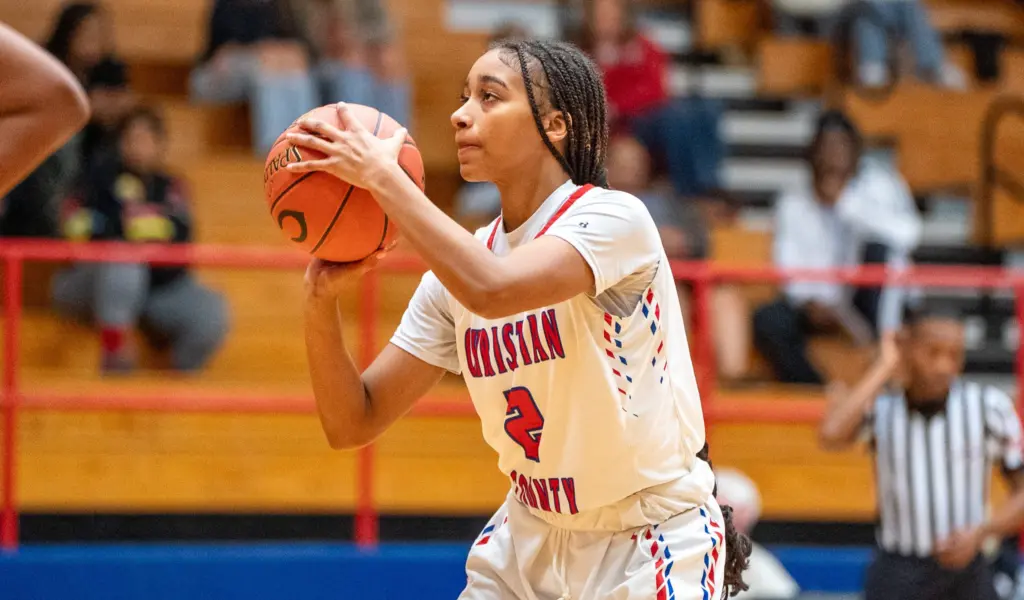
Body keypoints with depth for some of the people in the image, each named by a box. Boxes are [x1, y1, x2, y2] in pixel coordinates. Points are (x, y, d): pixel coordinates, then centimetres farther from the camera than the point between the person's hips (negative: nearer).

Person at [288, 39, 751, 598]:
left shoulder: (614, 217, -17)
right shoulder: (458, 267, 1)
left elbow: (493, 290, -36)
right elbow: (353, 422, -1)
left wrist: (381, 176, -29)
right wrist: (321, 299, -17)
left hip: (653, 548, -6)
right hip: (531, 538, 6)